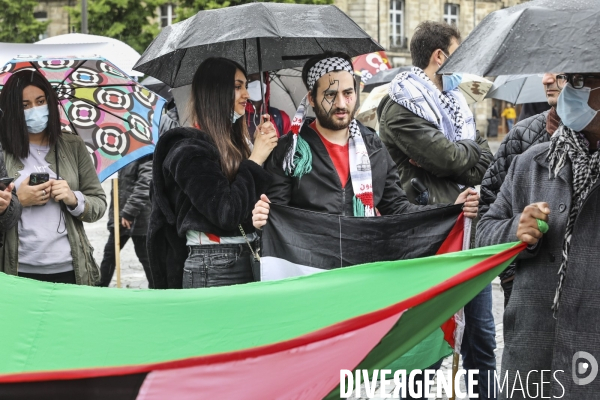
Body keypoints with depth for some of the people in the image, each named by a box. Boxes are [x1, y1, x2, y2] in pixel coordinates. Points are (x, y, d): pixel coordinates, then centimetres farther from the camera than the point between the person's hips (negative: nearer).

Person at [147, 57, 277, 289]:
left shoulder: (233, 143, 15)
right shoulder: (190, 150, -9)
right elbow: (226, 213, -19)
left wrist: (263, 147, 5)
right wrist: (255, 159, -10)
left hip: (245, 259, 8)